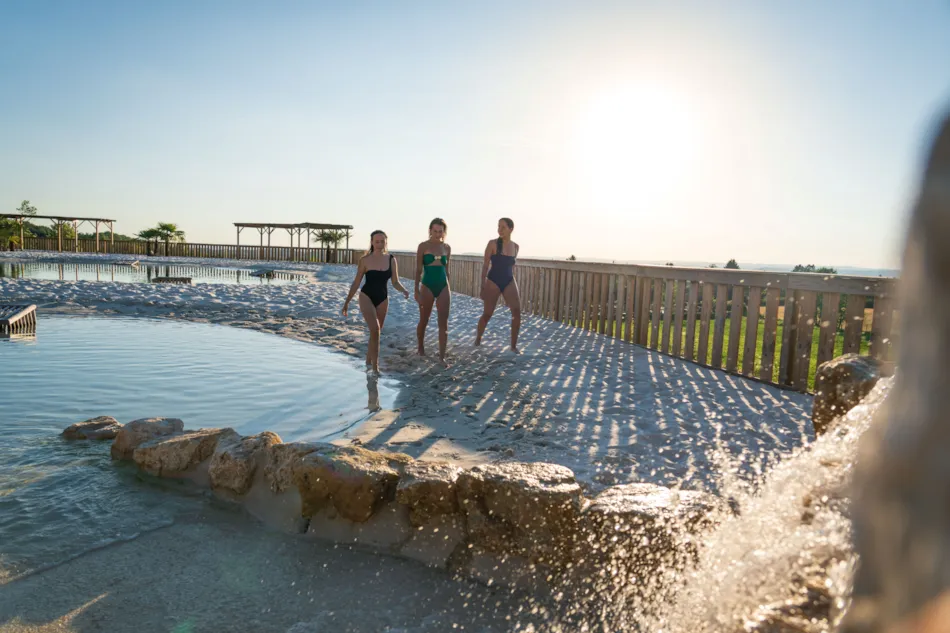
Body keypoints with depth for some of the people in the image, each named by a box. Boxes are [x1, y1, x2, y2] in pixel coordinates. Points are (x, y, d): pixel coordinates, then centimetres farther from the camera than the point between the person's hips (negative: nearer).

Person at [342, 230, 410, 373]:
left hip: (383, 299, 3)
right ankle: (375, 366, -15)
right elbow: (356, 282, -1)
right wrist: (347, 301, 0)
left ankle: (369, 361, 33)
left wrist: (404, 291, -21)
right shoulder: (365, 260, -8)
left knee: (376, 332, 13)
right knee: (375, 329, -20)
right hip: (367, 297, -3)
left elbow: (395, 282, 1)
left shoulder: (391, 260, -2)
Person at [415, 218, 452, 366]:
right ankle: (421, 348, 33)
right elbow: (418, 270, -3)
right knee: (424, 321, 10)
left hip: (443, 287, 3)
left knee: (444, 323, -3)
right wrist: (416, 290, -7)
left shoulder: (447, 248, 7)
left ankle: (442, 356, 1)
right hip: (427, 286, -3)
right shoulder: (423, 246, -4)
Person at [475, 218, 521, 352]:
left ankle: (514, 345, 2)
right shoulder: (493, 244, -7)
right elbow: (485, 265, -6)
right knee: (487, 314, 3)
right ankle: (477, 339, 27)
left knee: (517, 312, -9)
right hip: (493, 282, -4)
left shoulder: (515, 247, 6)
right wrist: (483, 286, -10)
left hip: (509, 282, 4)